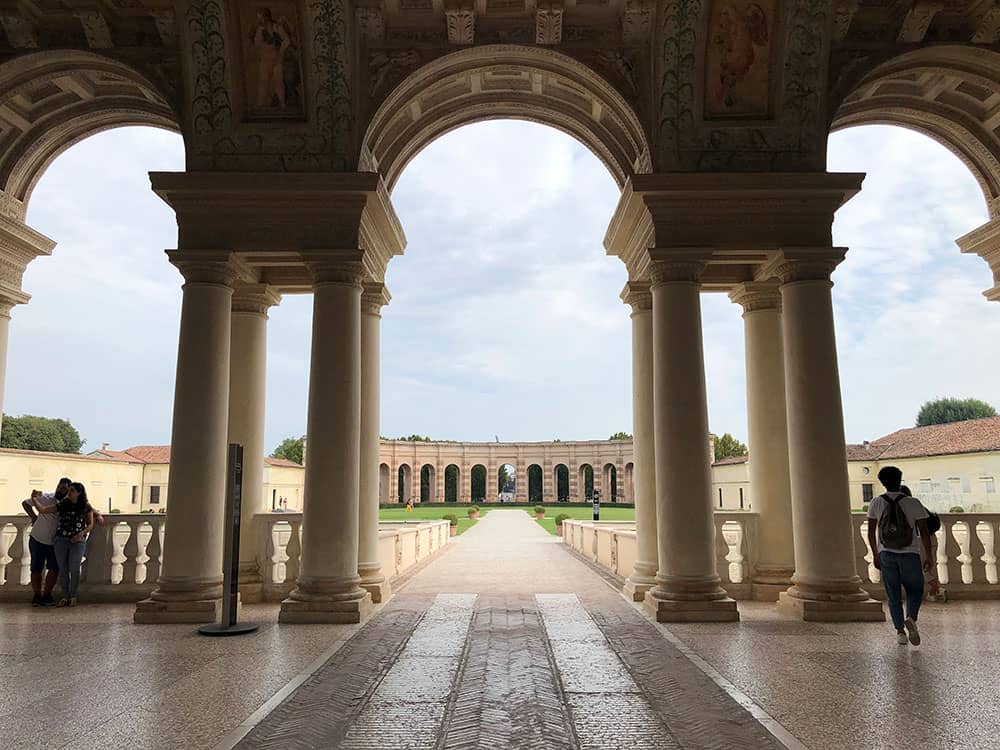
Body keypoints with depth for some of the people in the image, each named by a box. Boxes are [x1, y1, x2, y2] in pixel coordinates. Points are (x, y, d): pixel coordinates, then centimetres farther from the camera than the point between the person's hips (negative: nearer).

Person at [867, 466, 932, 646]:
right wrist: (928, 557, 1)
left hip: (886, 555, 2)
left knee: (893, 595, 10)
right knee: (915, 591, 15)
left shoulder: (876, 503, -2)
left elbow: (871, 532, 3)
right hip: (910, 554, -1)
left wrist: (876, 554, 13)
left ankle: (900, 631, 5)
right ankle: (911, 618, -9)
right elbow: (924, 532, -8)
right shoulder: (913, 503, -8)